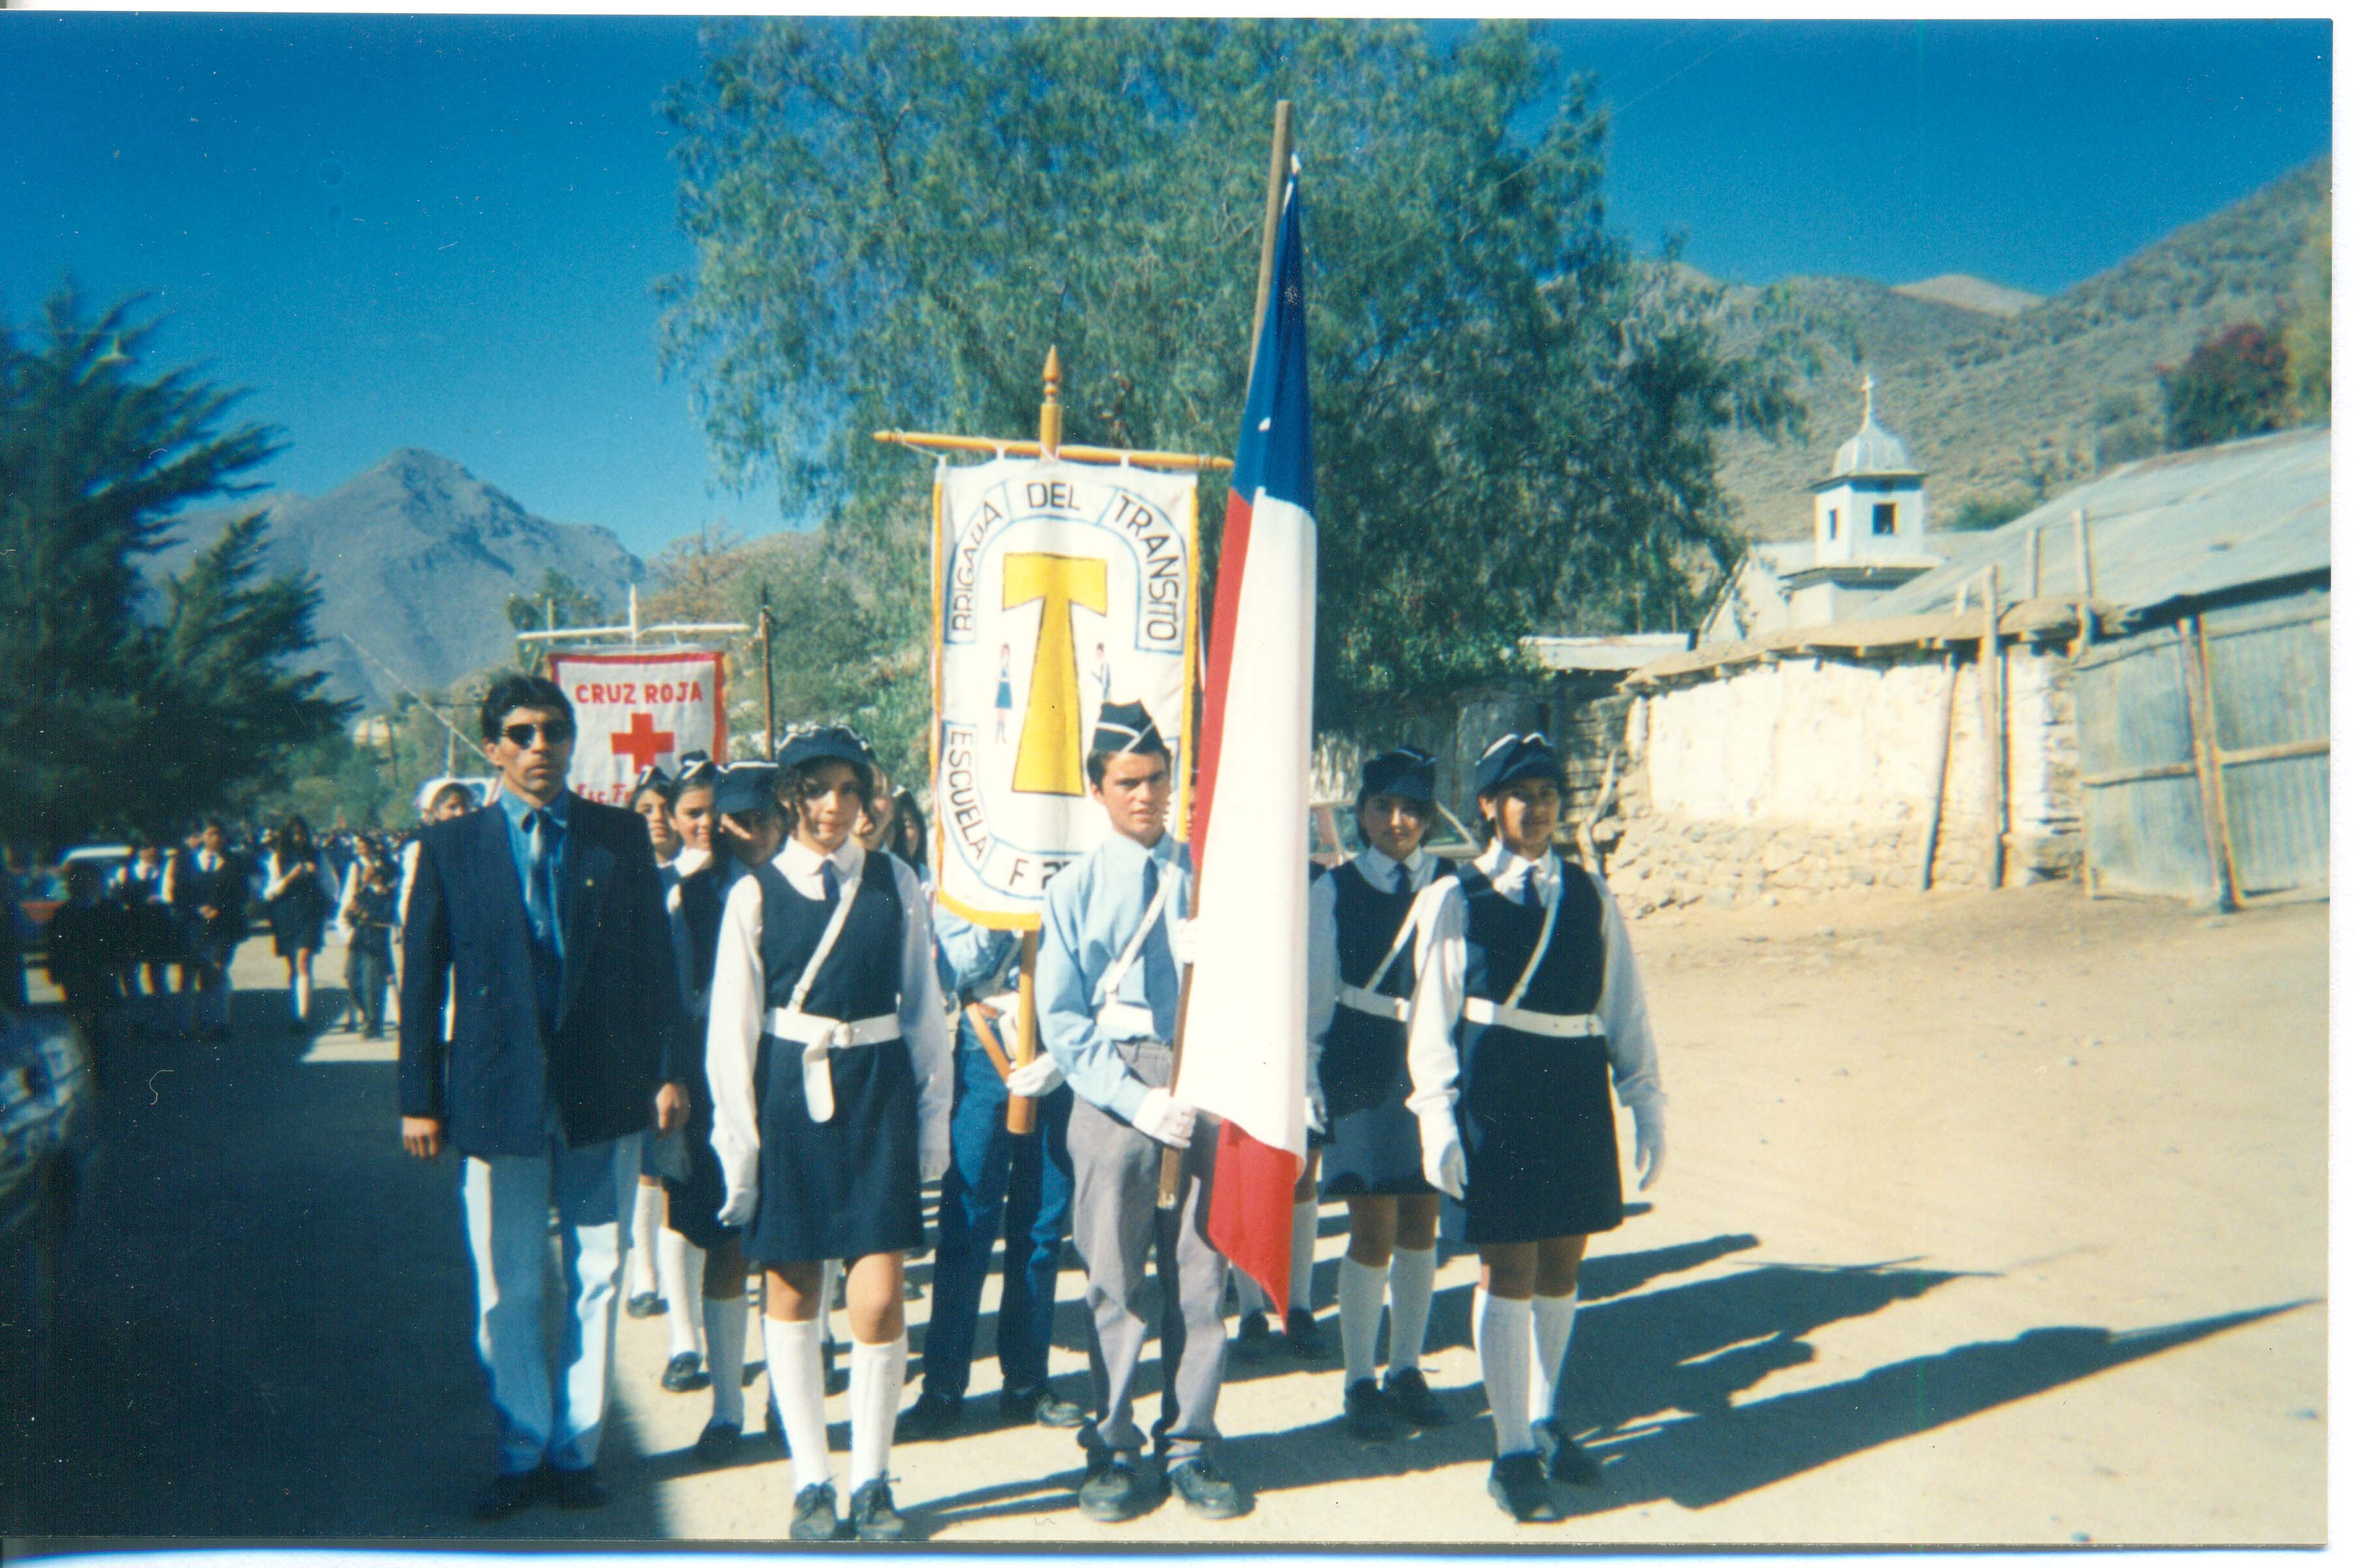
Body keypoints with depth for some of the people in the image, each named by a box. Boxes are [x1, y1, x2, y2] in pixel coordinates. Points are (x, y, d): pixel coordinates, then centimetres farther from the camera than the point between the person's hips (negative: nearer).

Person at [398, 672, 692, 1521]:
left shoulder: (621, 837, 4)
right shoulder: (450, 846, 2)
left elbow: (654, 961, 5)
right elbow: (422, 978, 3)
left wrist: (668, 1070, 0)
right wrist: (420, 1099, 0)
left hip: (604, 1092, 1)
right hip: (499, 1093, -1)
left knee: (596, 1280, 8)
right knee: (507, 1291, 7)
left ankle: (575, 1448, 23)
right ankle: (522, 1452, 23)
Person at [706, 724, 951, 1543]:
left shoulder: (895, 884, 4)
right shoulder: (756, 892, 1)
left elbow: (924, 1007, 8)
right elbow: (732, 1023, 1)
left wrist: (934, 1119, 6)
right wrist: (737, 1137, -3)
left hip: (878, 1093, 0)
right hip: (789, 1097, 0)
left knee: (879, 1300, -4)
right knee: (792, 1291, 8)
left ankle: (872, 1479, 14)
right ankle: (811, 1482, 22)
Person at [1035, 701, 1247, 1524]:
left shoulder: (1207, 876, 4)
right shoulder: (1076, 889, 1)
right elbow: (1061, 1020, -2)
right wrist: (1138, 1098, -12)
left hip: (1203, 1084, 1)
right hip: (1112, 1091, -1)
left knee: (1199, 1274, 7)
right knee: (1114, 1278, 6)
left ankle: (1188, 1446, 20)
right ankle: (1114, 1450, 20)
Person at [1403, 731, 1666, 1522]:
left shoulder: (1589, 894, 8)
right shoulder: (1455, 899, -3)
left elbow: (1624, 1005, 9)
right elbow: (1431, 1014, -4)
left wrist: (1646, 1102, 5)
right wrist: (1436, 1115, -10)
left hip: (1576, 1094, 4)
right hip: (1493, 1094, -4)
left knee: (1562, 1264, 14)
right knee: (1508, 1270, 1)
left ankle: (1543, 1422, 33)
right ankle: (1514, 1452, 13)